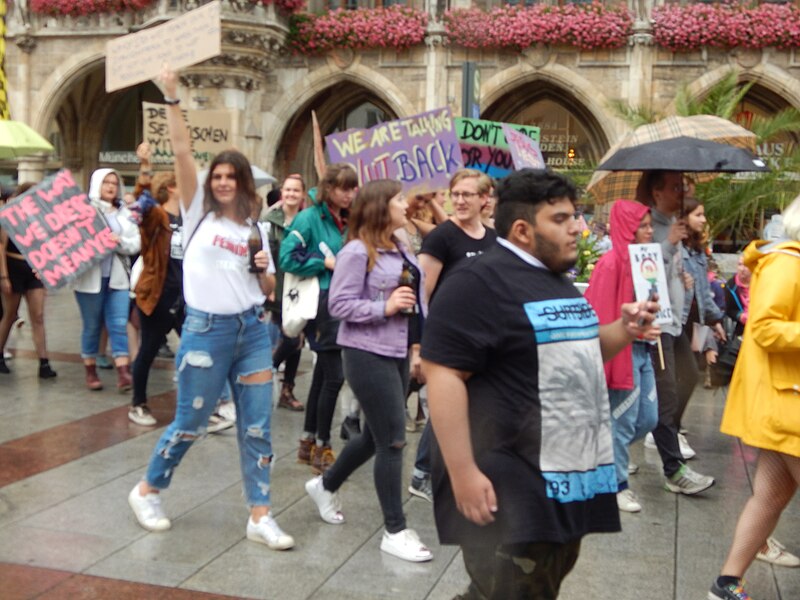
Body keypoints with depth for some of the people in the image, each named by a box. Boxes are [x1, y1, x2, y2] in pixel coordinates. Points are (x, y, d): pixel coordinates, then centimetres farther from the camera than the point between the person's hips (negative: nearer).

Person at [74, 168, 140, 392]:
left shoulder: (125, 213, 14)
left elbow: (136, 243, 4)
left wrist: (120, 242, -14)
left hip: (118, 277, 3)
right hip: (90, 277, -3)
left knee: (119, 325, -4)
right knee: (92, 326, 6)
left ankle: (123, 374, -8)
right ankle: (91, 372, 18)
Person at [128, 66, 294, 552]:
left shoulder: (255, 228, 11)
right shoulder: (198, 213, 1)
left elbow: (268, 290, 14)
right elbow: (183, 150, -10)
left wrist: (264, 269, -7)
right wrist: (172, 98, -15)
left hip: (253, 331, 4)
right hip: (207, 331, -4)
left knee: (257, 427, 3)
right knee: (190, 425, 7)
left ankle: (260, 517, 11)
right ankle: (148, 490, 31)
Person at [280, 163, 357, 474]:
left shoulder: (346, 222, 13)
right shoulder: (309, 218, -9)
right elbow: (288, 257, -17)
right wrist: (325, 262, -15)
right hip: (320, 303, -8)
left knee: (323, 373, 13)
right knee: (334, 376, -7)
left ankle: (308, 442, 24)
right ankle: (321, 448, 6)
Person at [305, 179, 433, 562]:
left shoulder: (402, 251, 11)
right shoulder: (358, 252, -13)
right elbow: (339, 305, -16)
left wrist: (417, 339, 12)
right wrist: (384, 308, -23)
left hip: (397, 353, 9)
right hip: (367, 354, -9)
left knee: (376, 435, 18)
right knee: (393, 440, -5)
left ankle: (326, 486, 42)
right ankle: (395, 531, 8)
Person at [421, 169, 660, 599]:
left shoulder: (559, 282, 15)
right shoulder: (480, 283, -16)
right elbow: (443, 374, -22)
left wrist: (623, 330, 6)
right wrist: (463, 472, -24)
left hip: (570, 480, 10)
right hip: (511, 490, -10)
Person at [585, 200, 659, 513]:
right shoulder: (611, 263, -15)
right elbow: (602, 314, -18)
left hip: (642, 348, 9)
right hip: (622, 351, -8)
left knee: (648, 419, 15)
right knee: (624, 422, 2)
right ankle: (618, 485, 16)